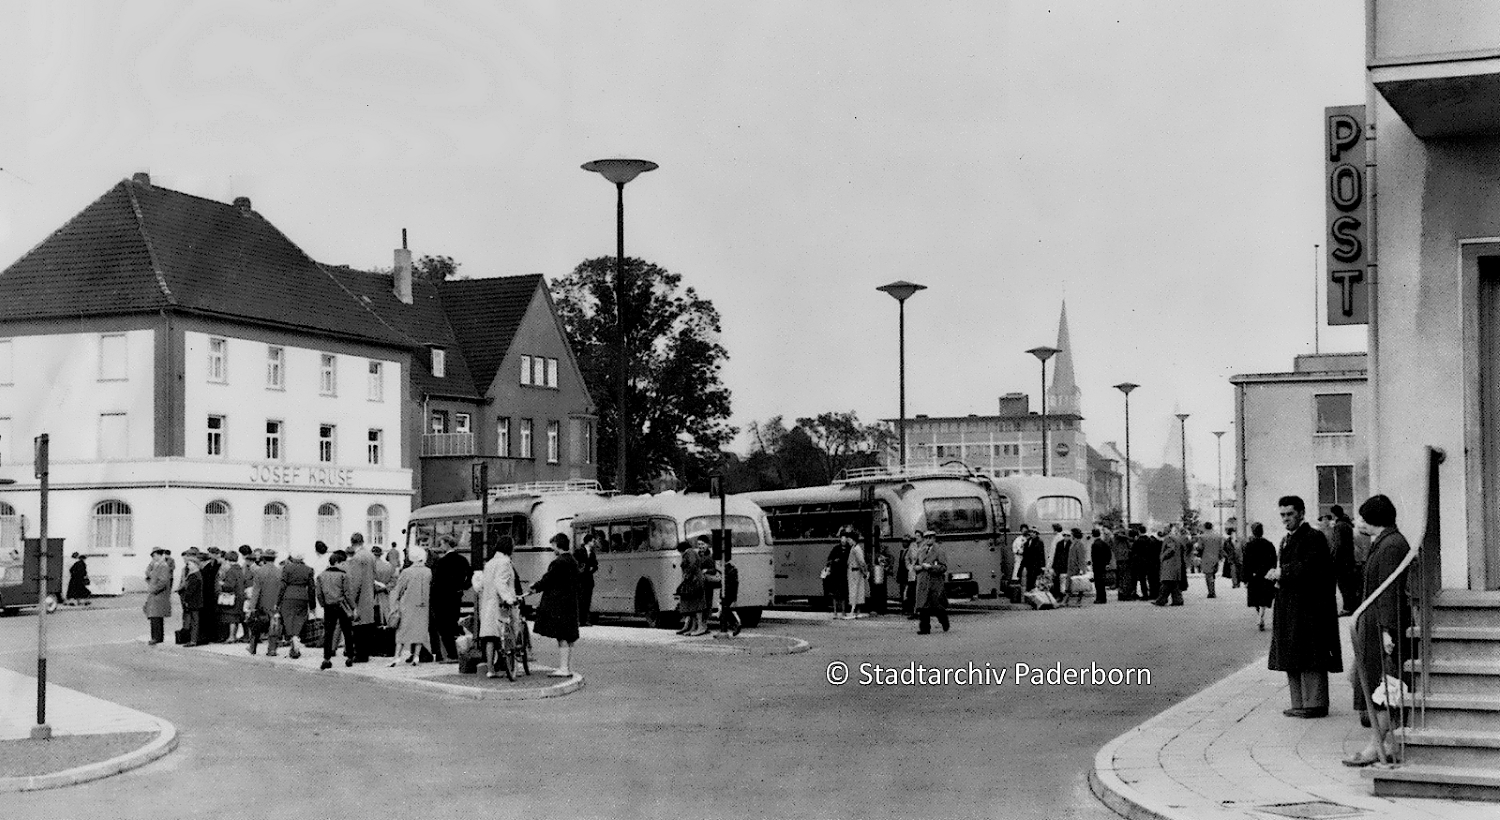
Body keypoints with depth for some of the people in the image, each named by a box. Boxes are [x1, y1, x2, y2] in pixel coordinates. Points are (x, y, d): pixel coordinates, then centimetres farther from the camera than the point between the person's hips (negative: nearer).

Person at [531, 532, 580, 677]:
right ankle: (568, 667, 18)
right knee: (568, 638, 13)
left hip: (558, 605, -9)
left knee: (562, 637, -7)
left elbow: (548, 579, -13)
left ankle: (564, 668, -6)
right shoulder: (572, 562, 13)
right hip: (570, 604, 9)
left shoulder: (559, 562, -16)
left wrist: (535, 588, 4)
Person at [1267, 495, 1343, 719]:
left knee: (1310, 659, -6)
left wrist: (1281, 573, -15)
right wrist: (1278, 577, 2)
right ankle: (1299, 704, 16)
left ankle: (1315, 704, -1)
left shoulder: (1314, 538, -9)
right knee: (1292, 658, 10)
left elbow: (1309, 568, -21)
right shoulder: (1287, 540, 19)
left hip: (1309, 607, -9)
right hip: (1289, 608, 9)